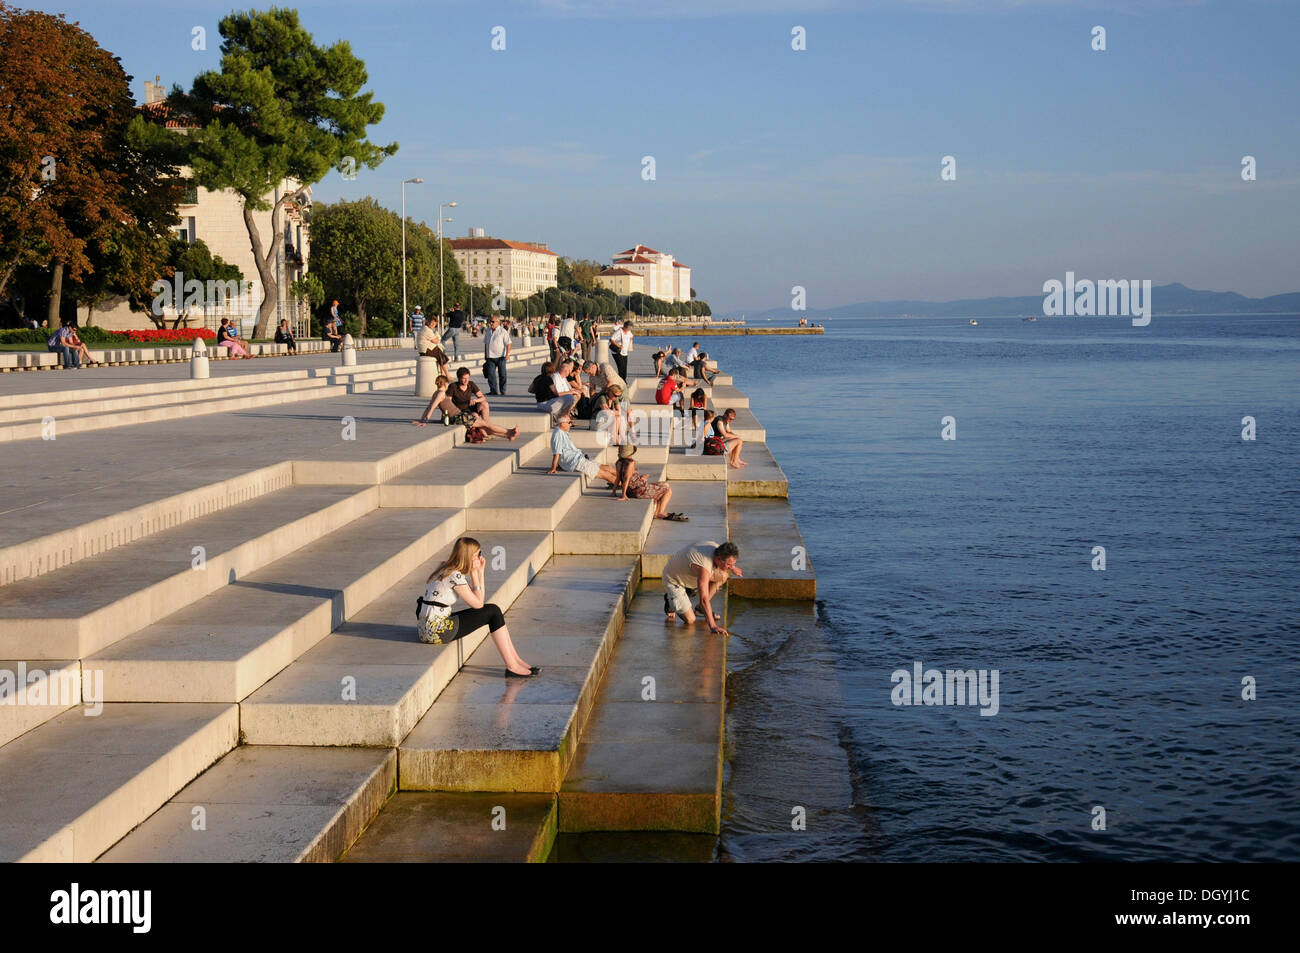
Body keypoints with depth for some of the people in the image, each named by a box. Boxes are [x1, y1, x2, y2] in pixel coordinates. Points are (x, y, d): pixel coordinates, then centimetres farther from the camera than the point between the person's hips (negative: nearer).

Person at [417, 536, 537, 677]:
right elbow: (478, 603, -10)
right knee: (493, 612, -7)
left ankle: (515, 659, 11)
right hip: (436, 631, -10)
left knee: (493, 611, 10)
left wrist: (479, 571, 8)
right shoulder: (455, 576, -16)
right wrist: (474, 573, -6)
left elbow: (478, 598, 15)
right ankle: (512, 666, -4)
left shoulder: (447, 569, 14)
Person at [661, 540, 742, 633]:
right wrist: (713, 626, -45)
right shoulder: (704, 567, -41)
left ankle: (701, 607, 5)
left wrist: (732, 568, 12)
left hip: (690, 576, 8)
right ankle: (671, 603, 12)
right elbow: (704, 599, -43)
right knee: (689, 619, -16)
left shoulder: (715, 546, -17)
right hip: (674, 581, -8)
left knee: (724, 575, -10)